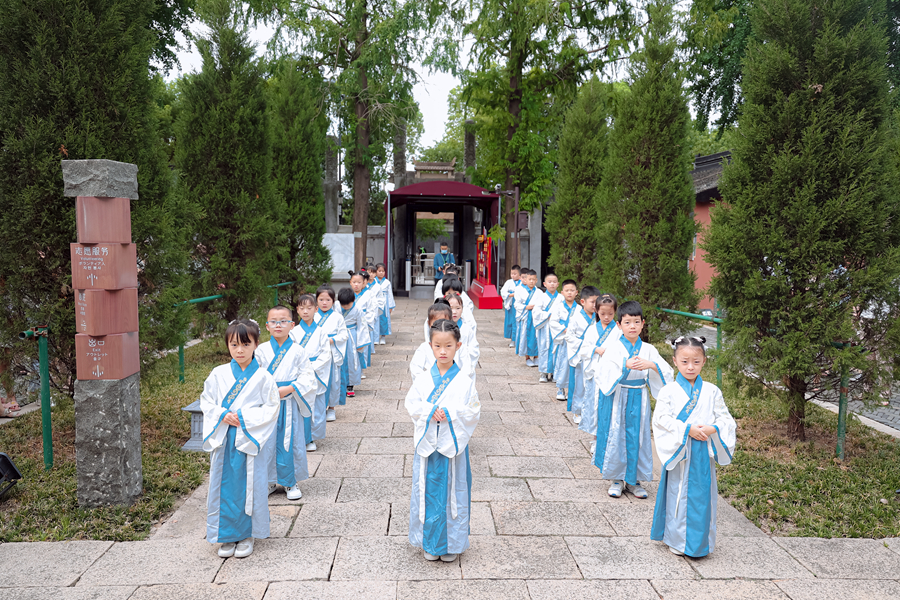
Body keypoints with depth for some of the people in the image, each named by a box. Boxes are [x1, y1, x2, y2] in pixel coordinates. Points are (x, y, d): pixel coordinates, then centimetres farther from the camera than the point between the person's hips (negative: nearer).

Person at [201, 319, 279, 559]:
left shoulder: (262, 377, -5)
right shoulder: (218, 374, 3)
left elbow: (272, 407, -6)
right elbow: (206, 401, 8)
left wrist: (245, 418, -16)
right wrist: (222, 415, -11)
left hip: (250, 439, -2)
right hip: (223, 440, 2)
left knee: (249, 485, 3)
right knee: (224, 485, 7)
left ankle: (246, 535, 20)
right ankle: (227, 535, 22)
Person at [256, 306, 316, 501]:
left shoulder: (298, 351, -2)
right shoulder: (261, 350, 2)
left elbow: (308, 378, -4)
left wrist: (289, 389, -16)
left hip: (289, 404, -1)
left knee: (290, 441, 4)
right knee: (266, 441, 7)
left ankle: (290, 482, 21)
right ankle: (268, 481, 24)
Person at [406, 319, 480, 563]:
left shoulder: (465, 380, -4)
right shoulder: (423, 379, 1)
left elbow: (473, 411, -5)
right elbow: (411, 404, 1)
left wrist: (449, 413, -18)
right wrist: (429, 411, -16)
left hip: (453, 442, -1)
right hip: (427, 442, 2)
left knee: (454, 491, 7)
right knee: (428, 491, 9)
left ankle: (452, 543, 24)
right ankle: (430, 542, 26)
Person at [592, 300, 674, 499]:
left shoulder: (648, 349, 2)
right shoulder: (614, 350, -6)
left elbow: (667, 373, -4)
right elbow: (604, 373, -17)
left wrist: (651, 365, -23)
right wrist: (625, 366, -30)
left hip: (639, 399, 2)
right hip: (617, 399, -2)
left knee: (637, 437, 7)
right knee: (616, 436, 3)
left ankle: (633, 480, 22)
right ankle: (616, 479, 20)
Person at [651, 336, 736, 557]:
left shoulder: (712, 391, 4)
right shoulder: (669, 391, -4)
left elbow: (725, 418, 5)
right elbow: (662, 418, -10)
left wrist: (712, 429, -15)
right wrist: (686, 429, -19)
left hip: (703, 452, 2)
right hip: (678, 451, -2)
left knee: (702, 495, 7)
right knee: (678, 494, 6)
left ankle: (699, 543, 22)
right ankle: (676, 541, 21)